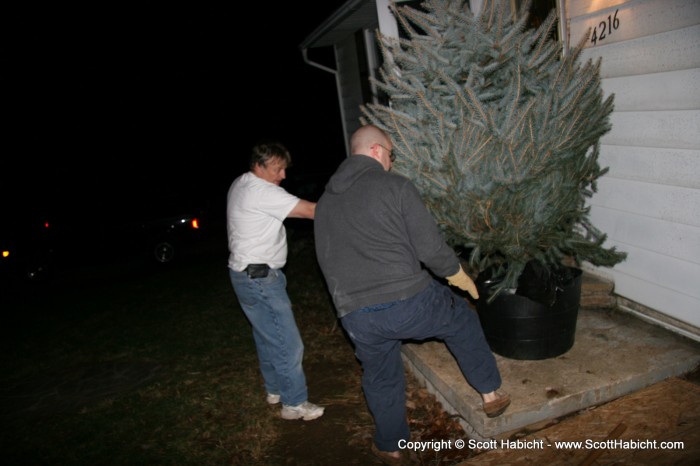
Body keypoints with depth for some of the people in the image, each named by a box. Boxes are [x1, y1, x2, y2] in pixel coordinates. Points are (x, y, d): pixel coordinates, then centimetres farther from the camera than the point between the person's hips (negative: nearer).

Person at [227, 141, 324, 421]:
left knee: (267, 335, 21)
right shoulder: (261, 191, -21)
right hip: (259, 278, -11)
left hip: (251, 274, 11)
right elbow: (311, 211, -23)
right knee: (288, 343, -4)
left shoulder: (241, 185, 11)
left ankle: (275, 389, 35)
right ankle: (295, 403, 7)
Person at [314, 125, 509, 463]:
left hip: (356, 317, 4)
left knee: (381, 378, 28)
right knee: (462, 319, 27)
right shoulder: (395, 186, -4)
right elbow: (430, 248, -8)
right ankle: (490, 393, 37)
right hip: (409, 302, -4)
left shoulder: (324, 201, 14)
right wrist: (459, 275, 11)